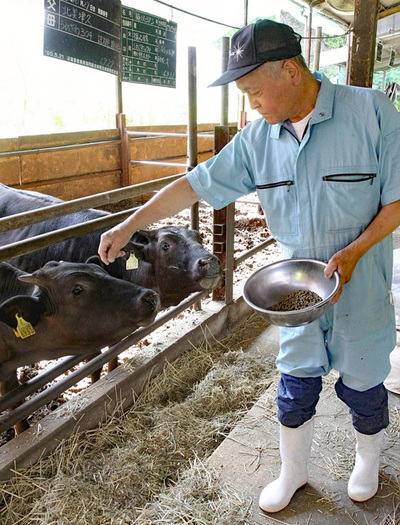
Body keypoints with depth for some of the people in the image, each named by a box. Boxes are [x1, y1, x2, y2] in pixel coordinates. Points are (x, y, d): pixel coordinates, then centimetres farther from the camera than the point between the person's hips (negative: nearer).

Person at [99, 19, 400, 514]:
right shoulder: (258, 137, -3)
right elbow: (198, 183, -1)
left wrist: (353, 252, -20)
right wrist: (130, 224, -2)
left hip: (359, 281, -2)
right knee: (295, 380, 12)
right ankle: (292, 472, 39)